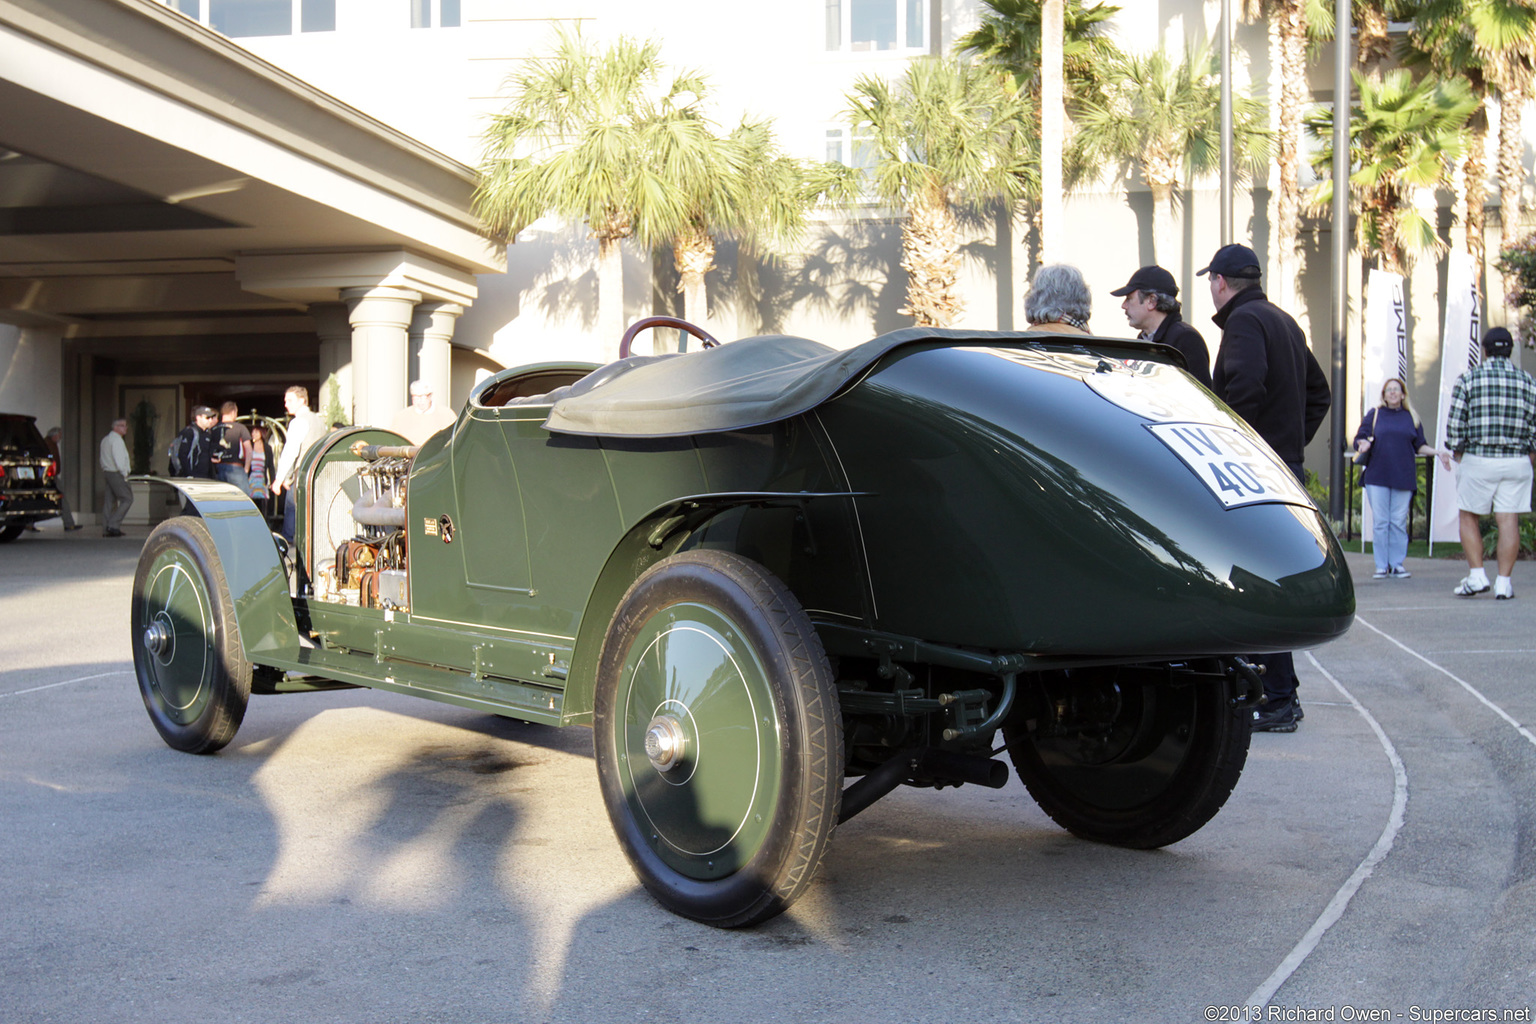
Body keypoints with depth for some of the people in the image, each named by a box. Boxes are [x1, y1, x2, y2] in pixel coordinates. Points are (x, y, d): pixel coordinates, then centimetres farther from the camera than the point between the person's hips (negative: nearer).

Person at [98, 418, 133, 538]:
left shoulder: (105, 440, 19)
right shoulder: (116, 439, -12)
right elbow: (118, 459, -19)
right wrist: (124, 474, -12)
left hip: (107, 472, 10)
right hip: (116, 474, -10)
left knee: (109, 500, 9)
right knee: (127, 499, -7)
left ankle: (106, 529, 8)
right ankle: (113, 525, -12)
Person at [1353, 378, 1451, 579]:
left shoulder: (1411, 418, 13)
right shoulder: (1374, 415, 10)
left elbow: (1420, 446, 16)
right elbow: (1360, 439, 5)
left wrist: (1437, 451, 1)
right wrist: (1364, 445, -17)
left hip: (1403, 477, 1)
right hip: (1377, 476, -1)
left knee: (1399, 522, 0)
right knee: (1380, 521, -2)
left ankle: (1398, 564, 6)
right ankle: (1381, 565, 3)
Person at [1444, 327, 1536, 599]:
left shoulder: (1468, 379, -2)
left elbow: (1455, 425, -4)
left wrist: (1461, 459, 8)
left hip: (1477, 459, -2)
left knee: (1469, 518, 10)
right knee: (1509, 520, 3)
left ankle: (1476, 575, 0)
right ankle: (1504, 582, 1)